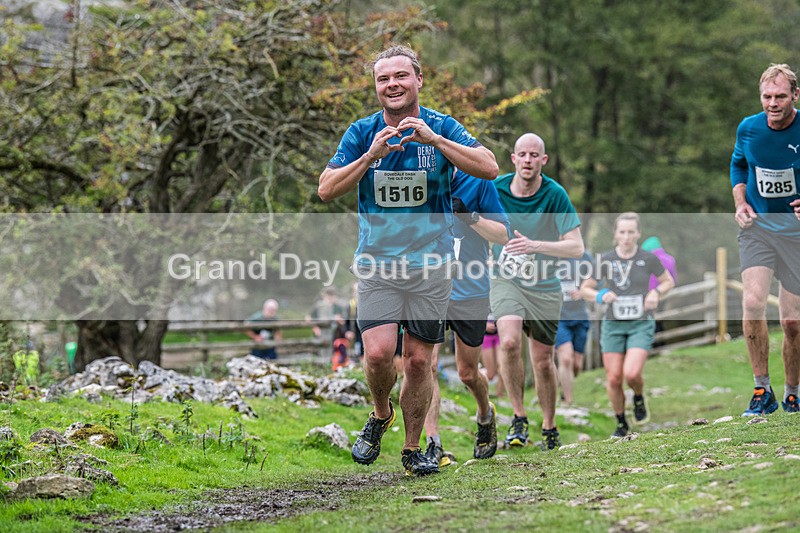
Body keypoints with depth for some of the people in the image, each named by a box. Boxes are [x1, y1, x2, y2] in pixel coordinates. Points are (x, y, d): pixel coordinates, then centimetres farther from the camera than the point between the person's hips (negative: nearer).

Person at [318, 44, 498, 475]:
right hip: (377, 264, 0)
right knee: (378, 352, -15)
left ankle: (413, 449, 18)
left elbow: (489, 169, -15)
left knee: (419, 359, 3)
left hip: (430, 264, 0)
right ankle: (380, 416, 15)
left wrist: (434, 139, -24)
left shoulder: (441, 127, -1)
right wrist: (371, 156, -18)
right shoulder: (362, 133, 1)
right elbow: (326, 190, -5)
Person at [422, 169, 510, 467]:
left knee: (467, 373, 10)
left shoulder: (477, 183, -8)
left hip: (471, 294, -1)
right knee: (427, 365, -15)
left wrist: (469, 215, -23)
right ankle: (433, 445, -12)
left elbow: (504, 235, -8)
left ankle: (485, 416, 43)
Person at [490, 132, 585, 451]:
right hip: (505, 281, 0)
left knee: (542, 361, 6)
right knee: (509, 342, -24)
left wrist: (535, 246, -31)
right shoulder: (495, 189, -8)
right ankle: (518, 418, -11)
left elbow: (576, 247, -20)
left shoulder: (555, 195, -14)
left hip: (544, 288, 0)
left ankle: (549, 426, 26)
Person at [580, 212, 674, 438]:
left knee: (632, 374, -20)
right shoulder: (605, 260, -4)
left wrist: (656, 292, -10)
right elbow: (585, 288, 5)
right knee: (613, 379, 0)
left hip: (641, 324, -2)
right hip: (613, 325, 2)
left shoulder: (648, 259, -6)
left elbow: (668, 281, 11)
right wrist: (601, 296, -15)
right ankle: (621, 423, 22)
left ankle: (639, 398, 16)